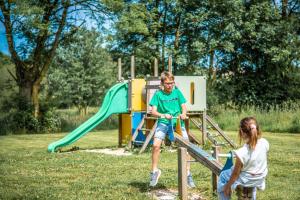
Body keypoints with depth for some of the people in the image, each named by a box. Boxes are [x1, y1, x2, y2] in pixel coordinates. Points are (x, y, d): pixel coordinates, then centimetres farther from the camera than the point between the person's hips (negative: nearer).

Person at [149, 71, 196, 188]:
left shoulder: (177, 92, 7)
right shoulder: (158, 94, 1)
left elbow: (183, 106, 5)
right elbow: (153, 111, -4)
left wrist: (183, 114, -17)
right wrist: (163, 115, -23)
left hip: (178, 122, 2)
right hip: (163, 122, -2)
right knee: (156, 145, -22)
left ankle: (188, 174, 7)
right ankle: (155, 171, -3)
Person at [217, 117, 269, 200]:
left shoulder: (242, 153, -35)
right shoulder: (265, 143, -21)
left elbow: (235, 174, -20)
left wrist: (228, 186, -5)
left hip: (247, 180, -5)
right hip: (260, 178, 5)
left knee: (223, 175, 22)